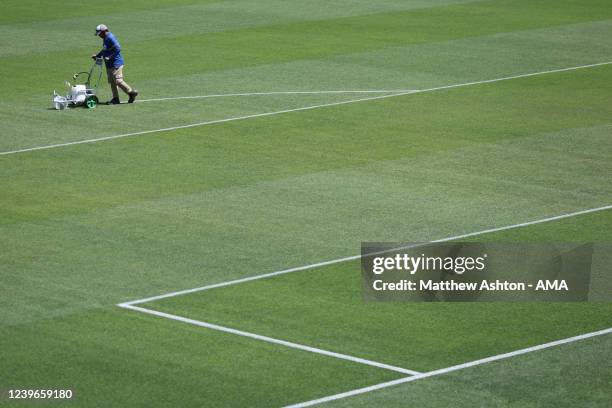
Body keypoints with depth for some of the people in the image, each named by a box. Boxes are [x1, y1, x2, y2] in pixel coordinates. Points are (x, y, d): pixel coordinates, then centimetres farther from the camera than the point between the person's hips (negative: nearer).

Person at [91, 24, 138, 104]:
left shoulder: (110, 38, -18)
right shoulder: (105, 39, 13)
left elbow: (118, 49, -23)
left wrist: (109, 57, -24)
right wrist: (97, 55, 19)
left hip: (115, 64, -10)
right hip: (109, 65, 10)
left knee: (118, 81, -11)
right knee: (112, 82, 11)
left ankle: (132, 92, 1)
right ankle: (115, 98, 15)